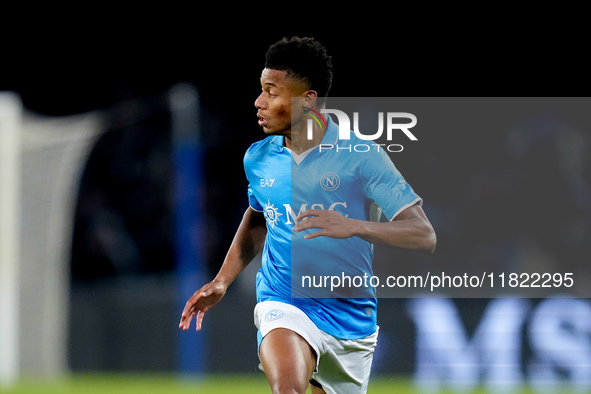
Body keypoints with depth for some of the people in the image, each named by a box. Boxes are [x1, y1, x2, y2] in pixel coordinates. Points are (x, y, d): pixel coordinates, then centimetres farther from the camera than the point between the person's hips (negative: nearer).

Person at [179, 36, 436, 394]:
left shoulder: (361, 156, -10)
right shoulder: (258, 158, 3)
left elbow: (424, 236, -14)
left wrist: (352, 226, -29)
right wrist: (222, 281, 16)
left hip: (351, 318, 0)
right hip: (284, 305, 0)